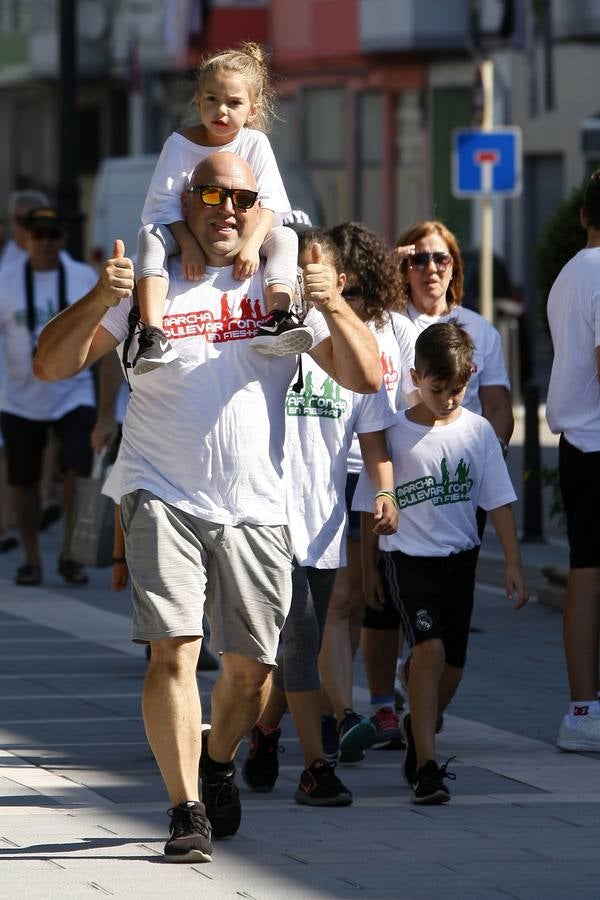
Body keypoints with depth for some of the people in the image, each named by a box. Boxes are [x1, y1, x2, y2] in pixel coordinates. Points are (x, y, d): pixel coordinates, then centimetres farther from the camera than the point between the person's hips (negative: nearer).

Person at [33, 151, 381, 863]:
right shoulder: (149, 286, 4)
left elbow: (365, 378, 1)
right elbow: (51, 364, -2)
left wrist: (333, 308, -17)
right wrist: (99, 301, -20)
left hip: (256, 510, 2)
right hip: (164, 500, -2)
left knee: (250, 665, 6)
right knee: (174, 649, -17)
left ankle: (218, 764, 36)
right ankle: (187, 811, -11)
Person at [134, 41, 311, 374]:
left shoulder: (255, 144, -6)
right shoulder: (181, 144, -9)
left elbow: (269, 201, -14)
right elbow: (165, 203, -16)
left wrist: (252, 243, -32)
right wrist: (187, 244, -32)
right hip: (186, 232, -1)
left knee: (284, 236, -25)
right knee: (150, 236, -32)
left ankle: (276, 319, -42)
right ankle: (152, 332, -48)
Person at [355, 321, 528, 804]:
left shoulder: (477, 431, 1)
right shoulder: (394, 432, -5)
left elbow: (499, 500, 4)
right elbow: (371, 505, 3)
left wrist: (514, 563, -1)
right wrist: (369, 567, 6)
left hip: (459, 559, 4)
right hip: (407, 558, -4)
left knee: (452, 664, 8)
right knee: (429, 647, -21)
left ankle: (418, 730, 36)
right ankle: (426, 764, -20)